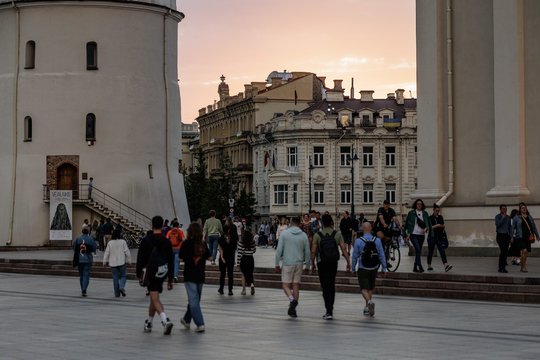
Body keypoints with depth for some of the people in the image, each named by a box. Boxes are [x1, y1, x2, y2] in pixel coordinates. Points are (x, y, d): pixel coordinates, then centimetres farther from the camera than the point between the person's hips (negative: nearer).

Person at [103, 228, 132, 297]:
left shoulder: (110, 243, -2)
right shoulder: (123, 242, -7)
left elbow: (106, 253, 1)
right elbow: (127, 252, -5)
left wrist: (105, 262, 11)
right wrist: (129, 260, 5)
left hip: (113, 263, 2)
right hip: (121, 262, -2)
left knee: (115, 278, 7)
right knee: (123, 276, 9)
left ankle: (117, 293, 8)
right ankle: (122, 287, -16)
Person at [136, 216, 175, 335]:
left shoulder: (146, 240, -7)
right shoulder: (167, 242, 2)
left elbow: (140, 258, -4)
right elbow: (171, 261, 4)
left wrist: (139, 273, 7)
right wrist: (170, 279, 10)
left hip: (151, 272, -4)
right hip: (162, 274, 4)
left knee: (155, 298, -8)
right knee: (154, 298, 18)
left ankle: (166, 321, -29)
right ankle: (148, 323, 29)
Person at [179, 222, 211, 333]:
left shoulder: (186, 244, -11)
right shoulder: (203, 244, -1)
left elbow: (182, 258, -6)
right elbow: (208, 256, 8)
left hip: (189, 275, -4)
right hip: (200, 276, 4)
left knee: (193, 300, -3)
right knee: (194, 299, 19)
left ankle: (200, 324, -11)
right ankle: (187, 320, 35)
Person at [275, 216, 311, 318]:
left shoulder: (284, 233, -5)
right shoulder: (304, 235, 1)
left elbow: (279, 250, -6)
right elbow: (307, 252, 4)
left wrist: (277, 264, 1)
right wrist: (307, 266, 15)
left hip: (287, 263, -2)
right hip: (299, 264, 3)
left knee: (286, 285, 4)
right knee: (296, 286, 8)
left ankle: (292, 299, -24)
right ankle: (292, 309, 9)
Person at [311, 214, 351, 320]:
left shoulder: (317, 235, -6)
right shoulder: (337, 234, -2)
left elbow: (313, 251, -6)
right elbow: (344, 249, -6)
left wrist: (312, 264, 6)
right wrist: (348, 262, -2)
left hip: (322, 263, -2)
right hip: (333, 263, 2)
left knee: (326, 287, -1)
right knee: (332, 286, 16)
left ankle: (329, 311, -11)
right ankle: (330, 310, 24)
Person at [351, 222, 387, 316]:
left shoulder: (358, 241, -11)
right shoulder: (377, 240, -5)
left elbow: (355, 256, -5)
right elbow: (382, 255, -2)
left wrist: (353, 268, 7)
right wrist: (384, 268, 6)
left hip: (362, 269, -3)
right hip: (374, 269, 3)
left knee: (364, 288, 1)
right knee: (370, 288, 18)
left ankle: (369, 301, -26)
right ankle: (367, 307, 24)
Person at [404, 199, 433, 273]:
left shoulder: (425, 213, 10)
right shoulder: (411, 213, 2)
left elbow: (428, 223, 8)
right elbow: (407, 223, 4)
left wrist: (427, 228, -14)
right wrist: (407, 234, 0)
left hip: (421, 235, 4)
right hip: (413, 234, -4)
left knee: (418, 251, 8)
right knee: (418, 249, -19)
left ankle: (415, 267, 17)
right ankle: (420, 267, -23)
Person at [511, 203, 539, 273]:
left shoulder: (530, 217, 13)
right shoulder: (517, 217, 1)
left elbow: (534, 227, 18)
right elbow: (513, 227, 2)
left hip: (528, 237, 5)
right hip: (520, 237, -5)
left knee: (526, 253, 6)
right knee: (524, 250, -20)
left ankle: (522, 268, 16)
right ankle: (523, 267, -13)